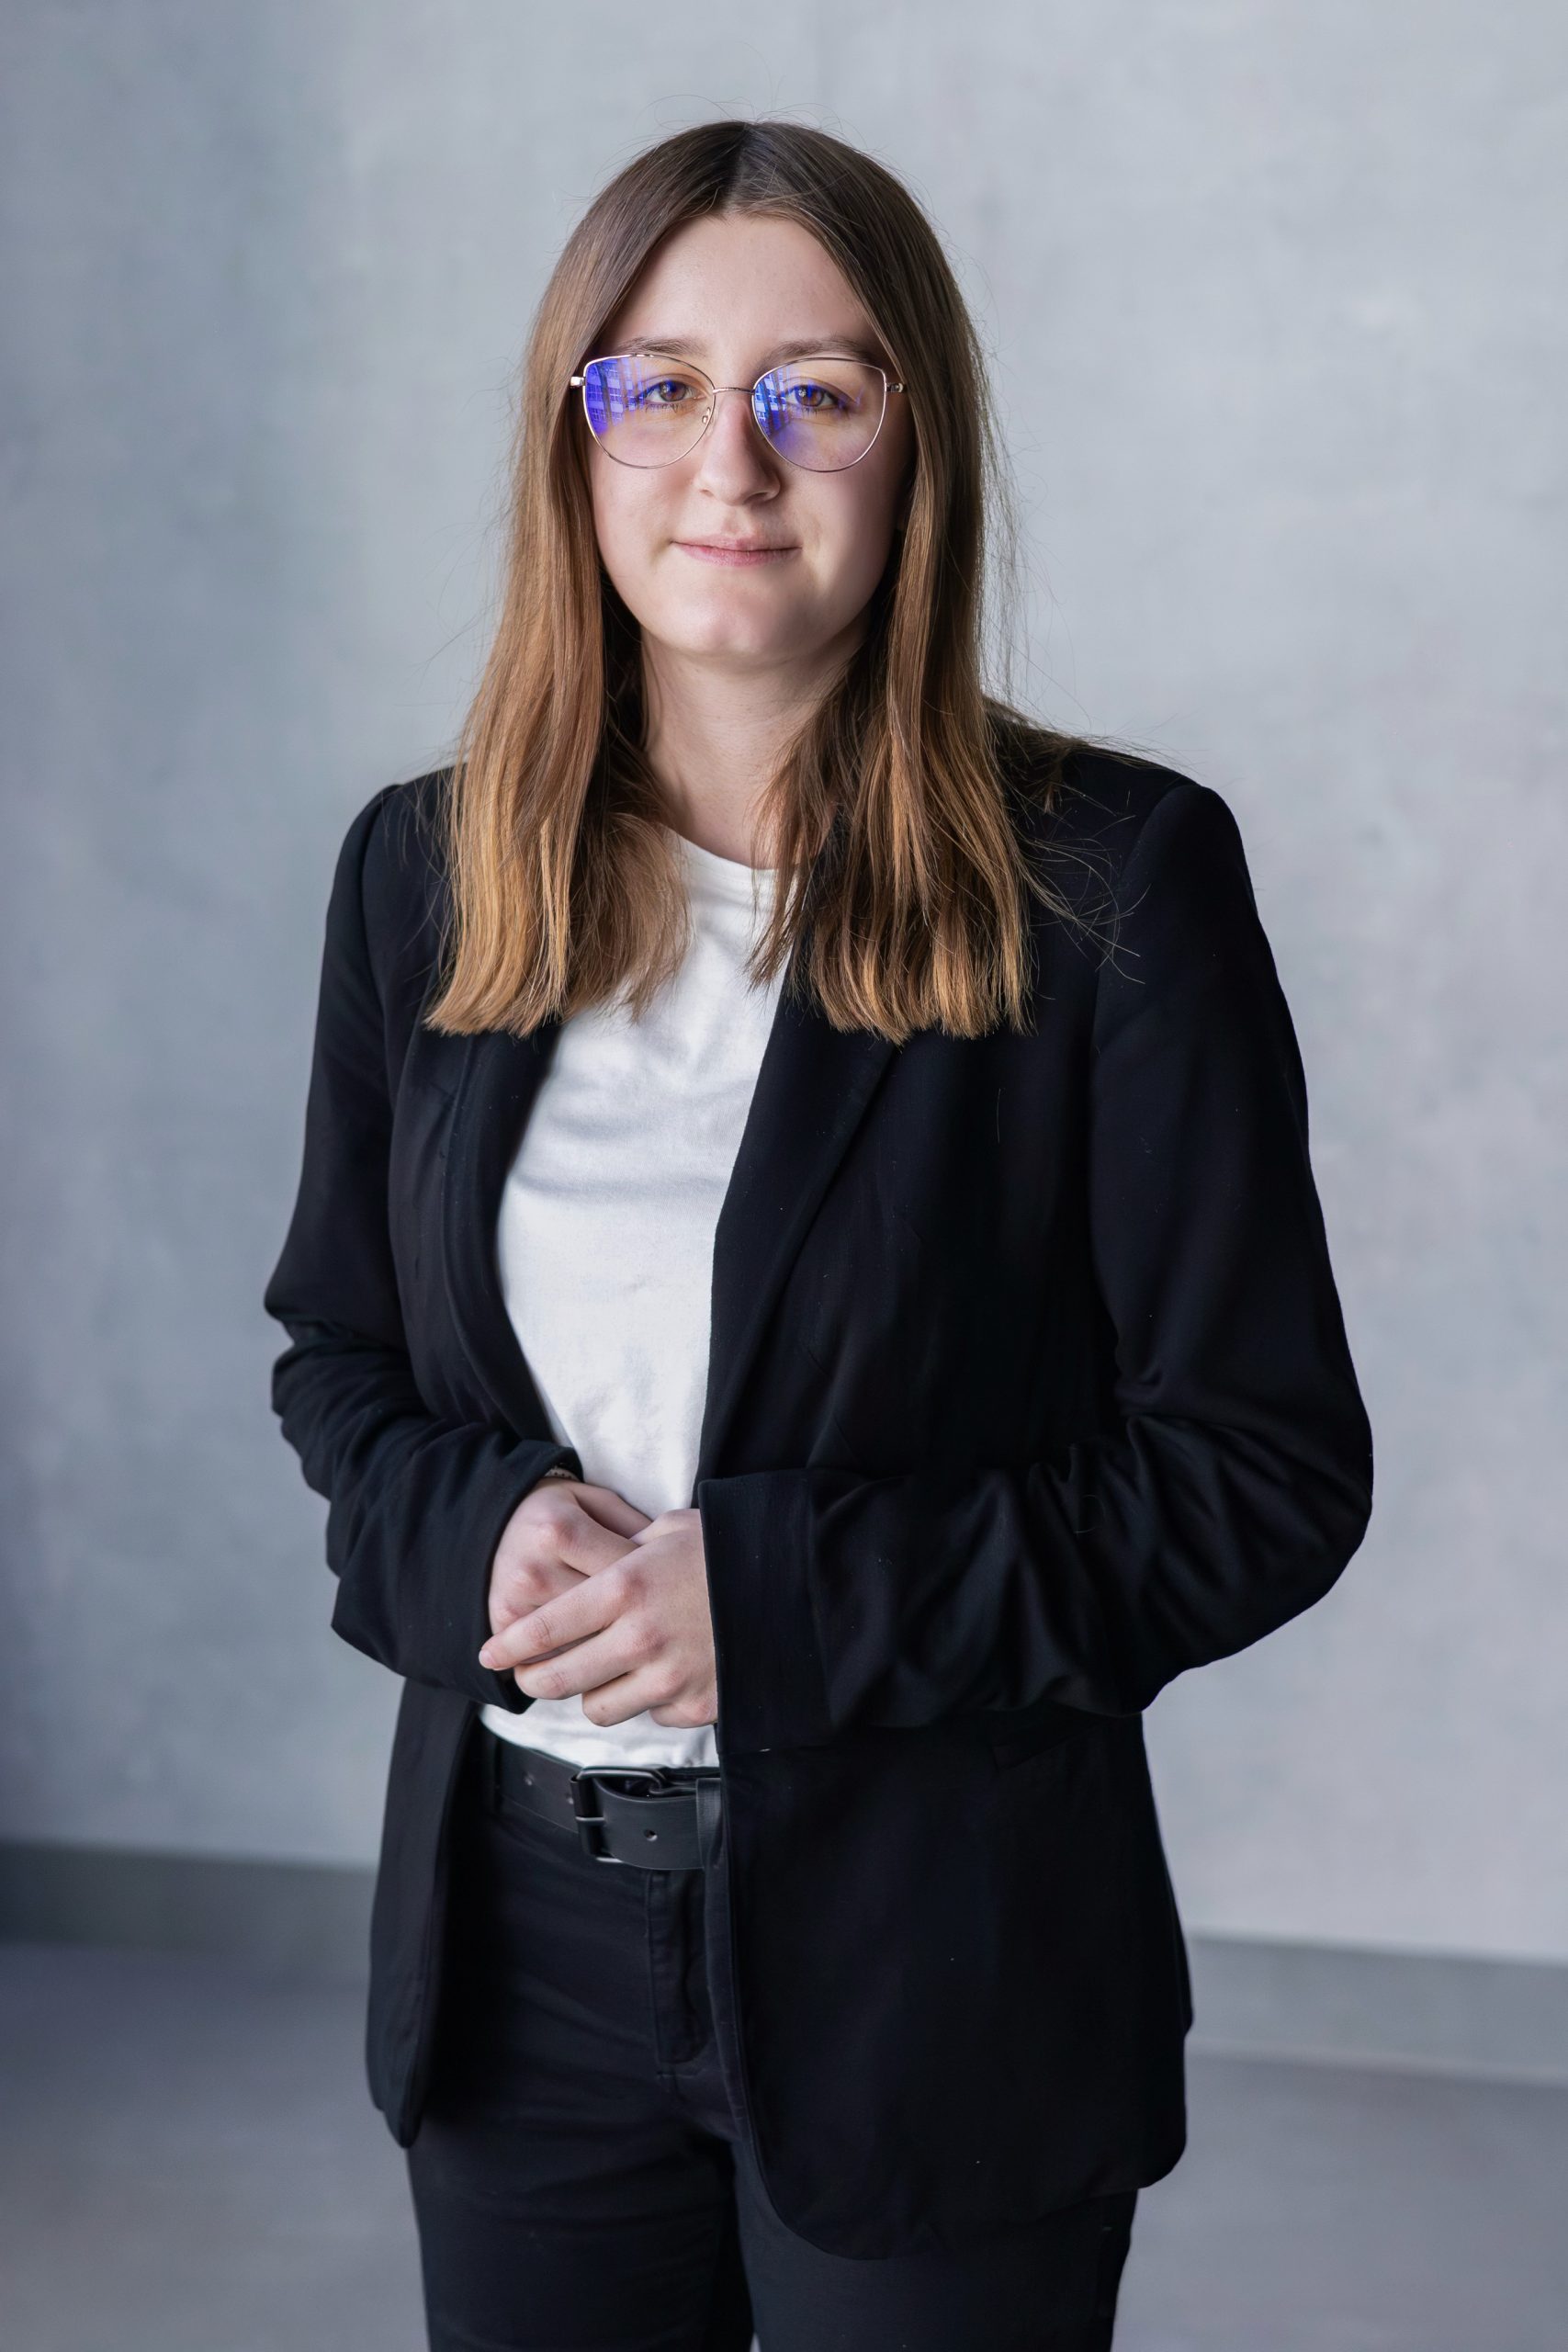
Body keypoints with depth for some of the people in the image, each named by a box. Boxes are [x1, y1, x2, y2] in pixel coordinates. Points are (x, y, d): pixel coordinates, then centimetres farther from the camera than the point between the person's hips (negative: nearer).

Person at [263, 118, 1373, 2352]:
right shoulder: (425, 867, 2)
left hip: (936, 1967, -3)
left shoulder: (1113, 878, -11)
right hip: (518, 1925, 4)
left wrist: (779, 1601, -19)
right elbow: (333, 1352, 11)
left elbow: (1268, 1471, -10)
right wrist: (480, 1535, -11)